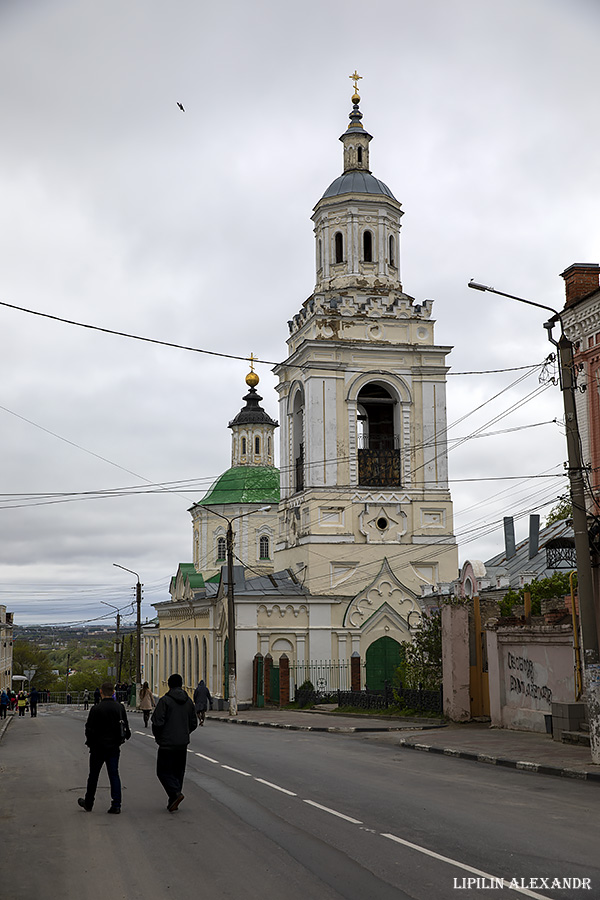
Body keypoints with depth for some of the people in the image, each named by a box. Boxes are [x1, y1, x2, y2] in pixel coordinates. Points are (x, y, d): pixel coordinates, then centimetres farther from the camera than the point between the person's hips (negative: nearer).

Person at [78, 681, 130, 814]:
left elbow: (89, 729, -13)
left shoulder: (96, 709, -15)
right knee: (114, 775, 6)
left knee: (93, 775, 12)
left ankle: (88, 803, 25)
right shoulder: (120, 707, -1)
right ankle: (116, 805, 0)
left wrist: (90, 742, 4)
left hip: (98, 747, -3)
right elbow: (125, 727, 6)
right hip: (114, 747, 3)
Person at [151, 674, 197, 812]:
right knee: (178, 772, 14)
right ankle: (173, 802, 14)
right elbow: (193, 723, 10)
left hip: (167, 744, -5)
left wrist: (158, 737, 3)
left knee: (163, 771, 4)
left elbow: (157, 722, -15)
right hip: (183, 744, 5)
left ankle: (175, 793, -17)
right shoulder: (188, 701, 6)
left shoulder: (165, 700, -12)